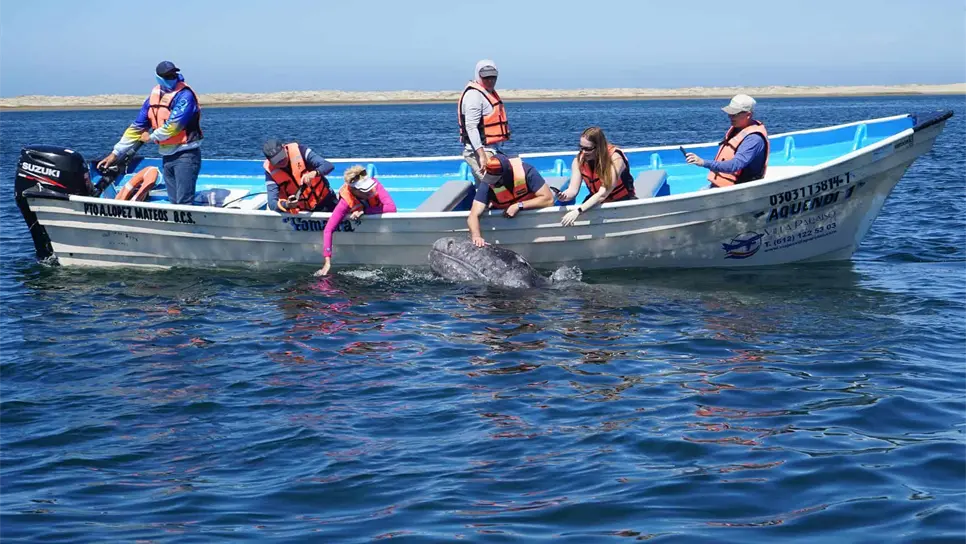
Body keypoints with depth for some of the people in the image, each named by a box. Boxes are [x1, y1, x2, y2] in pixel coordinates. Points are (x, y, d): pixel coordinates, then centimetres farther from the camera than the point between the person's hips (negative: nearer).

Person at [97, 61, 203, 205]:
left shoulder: (184, 95, -12)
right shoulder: (154, 96, 10)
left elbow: (174, 125, -21)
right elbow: (137, 126, 14)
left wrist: (152, 137, -4)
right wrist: (116, 153, 11)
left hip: (186, 155, -7)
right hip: (167, 156, 7)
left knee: (183, 202, -14)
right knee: (174, 202, 8)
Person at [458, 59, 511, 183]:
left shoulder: (490, 93, 18)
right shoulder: (474, 95, -14)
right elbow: (471, 127, -22)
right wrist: (482, 155, -28)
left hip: (492, 150, 10)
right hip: (478, 151, -10)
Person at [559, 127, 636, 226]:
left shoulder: (615, 158, -26)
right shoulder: (579, 160, -11)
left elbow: (603, 194, -32)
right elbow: (573, 190, -14)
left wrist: (578, 211, -41)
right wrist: (564, 196, -39)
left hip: (622, 201, -4)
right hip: (597, 201, 4)